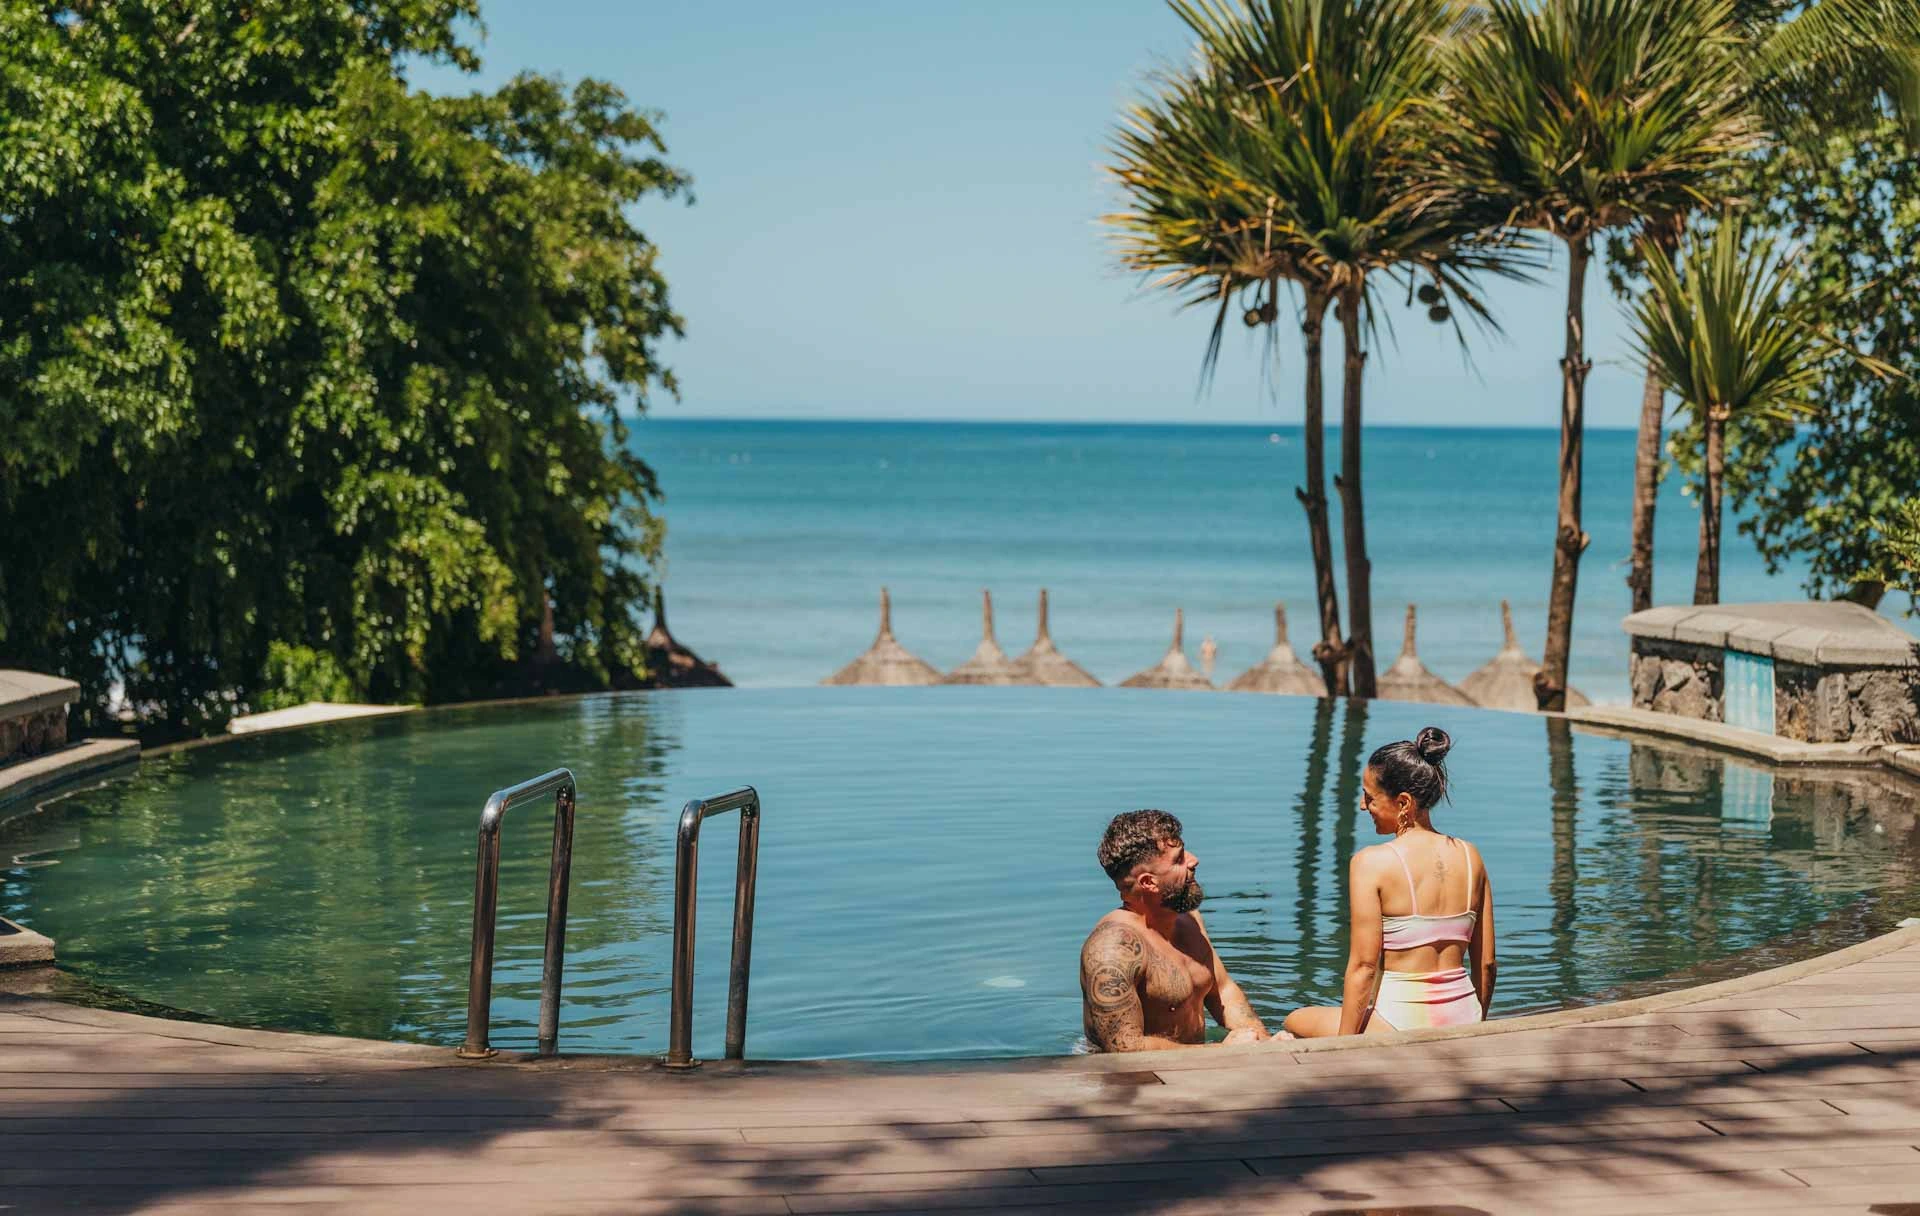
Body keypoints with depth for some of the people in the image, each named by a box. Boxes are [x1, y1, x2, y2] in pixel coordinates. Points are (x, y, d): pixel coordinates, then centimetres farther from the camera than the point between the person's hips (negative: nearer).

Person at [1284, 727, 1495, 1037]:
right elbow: (1486, 964, 9)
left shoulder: (1372, 862, -11)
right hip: (1463, 1023, 6)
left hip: (1401, 1021, -6)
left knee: (1296, 1022, 20)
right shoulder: (1470, 857, 5)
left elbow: (1363, 966, -13)